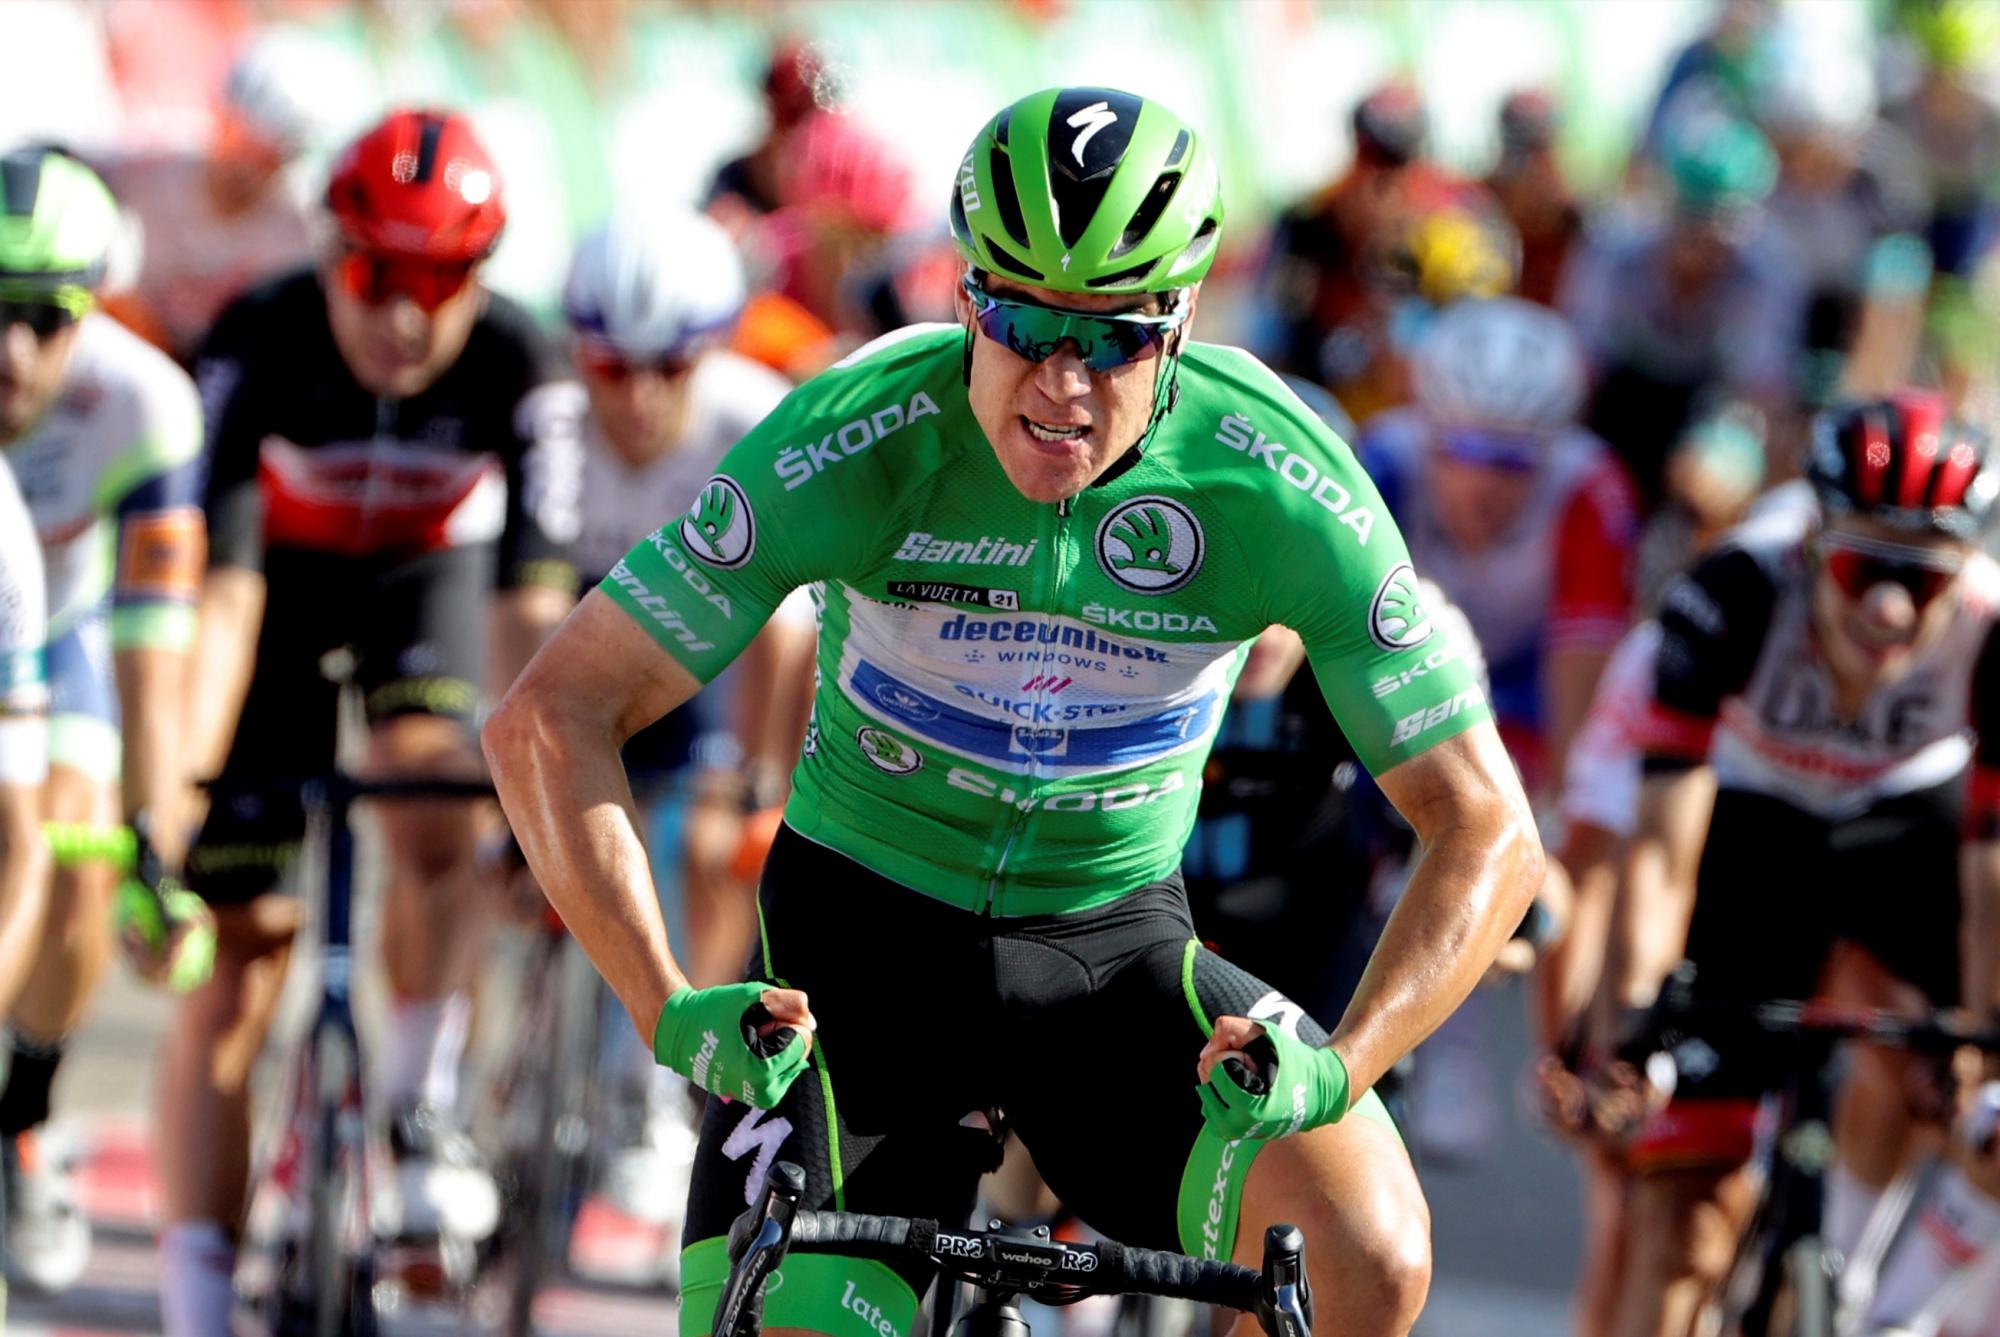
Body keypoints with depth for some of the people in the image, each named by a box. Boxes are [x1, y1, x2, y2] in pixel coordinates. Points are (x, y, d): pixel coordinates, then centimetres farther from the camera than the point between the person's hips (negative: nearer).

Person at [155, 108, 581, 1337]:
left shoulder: (518, 371, -29)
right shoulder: (260, 347, -32)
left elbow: (531, 604, -32)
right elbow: (224, 591, -36)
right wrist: (175, 784, -44)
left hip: (426, 576, 1)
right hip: (284, 584, -1)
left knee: (434, 805, -30)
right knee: (237, 956, -5)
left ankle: (421, 1111, -8)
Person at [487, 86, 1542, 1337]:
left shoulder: (1276, 477, -21)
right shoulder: (859, 438, -24)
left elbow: (1486, 827, -16)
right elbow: (550, 720, -23)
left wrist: (1338, 1067, -33)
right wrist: (669, 1007, -35)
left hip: (1113, 952, 0)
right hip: (859, 935, 0)